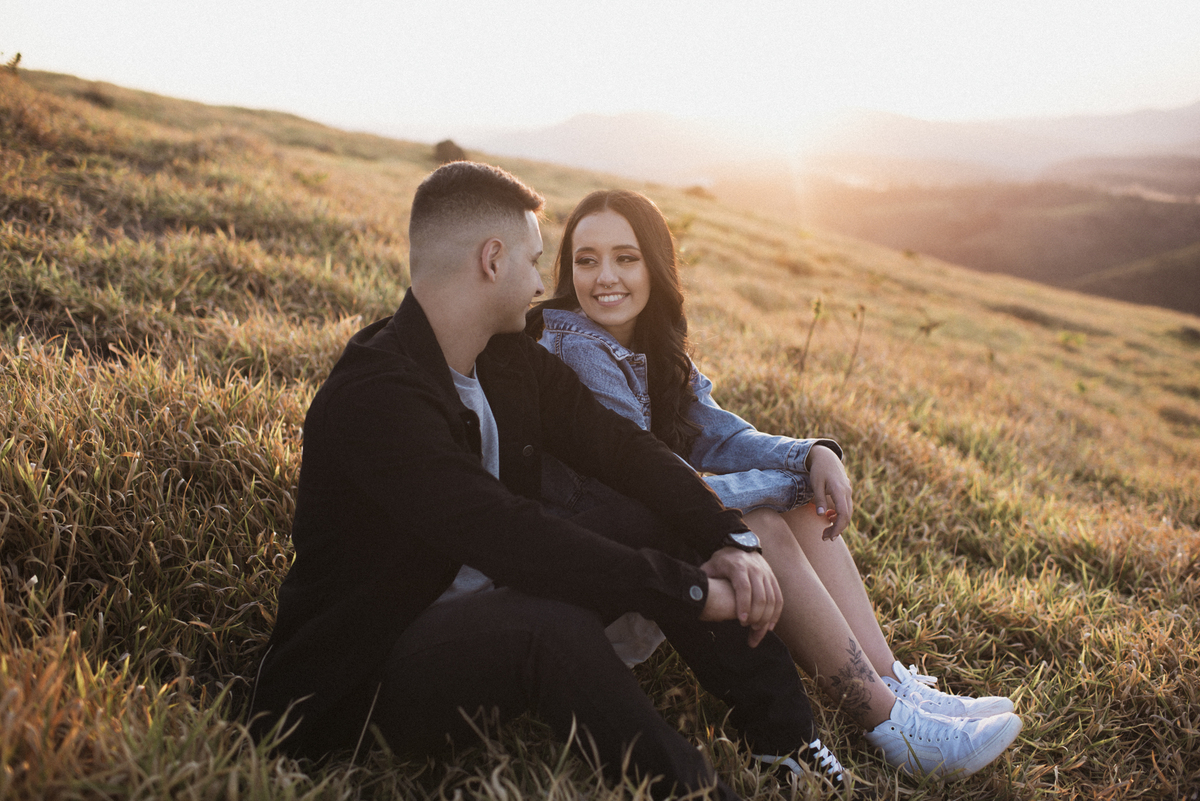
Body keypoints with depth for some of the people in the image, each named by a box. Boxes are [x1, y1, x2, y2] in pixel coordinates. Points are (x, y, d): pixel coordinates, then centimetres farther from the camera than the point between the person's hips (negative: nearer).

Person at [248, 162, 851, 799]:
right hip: (361, 682, -8)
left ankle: (791, 750, 0)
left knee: (653, 517, -5)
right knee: (554, 622, -36)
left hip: (490, 613, 9)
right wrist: (693, 591, -30)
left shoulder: (511, 357, 1)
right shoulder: (373, 395, -26)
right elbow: (508, 537, -35)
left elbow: (620, 447, 0)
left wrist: (726, 543, -15)